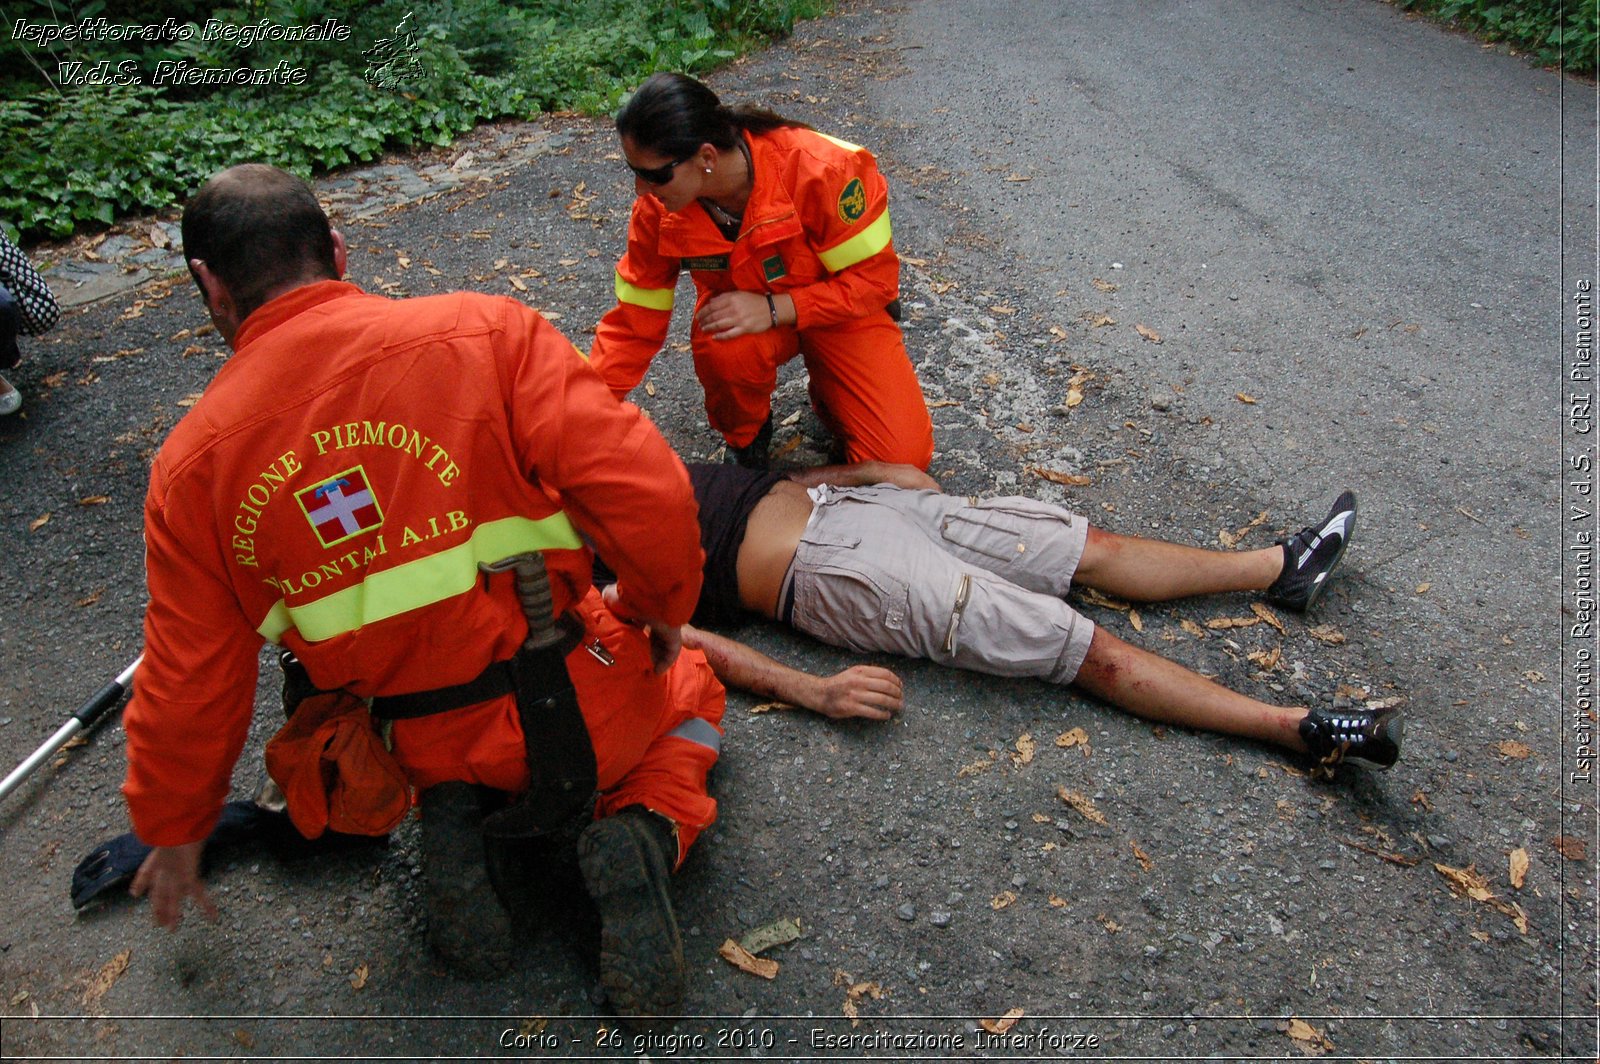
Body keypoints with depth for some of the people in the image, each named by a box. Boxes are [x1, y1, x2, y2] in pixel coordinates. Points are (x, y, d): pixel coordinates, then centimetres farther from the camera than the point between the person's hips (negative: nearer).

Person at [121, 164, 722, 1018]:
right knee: (688, 689, 30)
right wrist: (660, 610, -1)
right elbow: (643, 491, -22)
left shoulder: (192, 464, -4)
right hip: (580, 708, -3)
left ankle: (452, 819, 5)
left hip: (426, 749, 4)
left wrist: (172, 833, 20)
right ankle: (644, 831, -1)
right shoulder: (481, 330, -14)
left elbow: (187, 683, 2)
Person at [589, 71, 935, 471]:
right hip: (743, 308, 2)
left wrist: (773, 310, -33)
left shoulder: (823, 170, -31)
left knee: (902, 459, -17)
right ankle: (744, 436, -1)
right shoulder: (658, 208, -18)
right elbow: (633, 324, -9)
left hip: (839, 308, -2)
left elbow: (875, 278, -23)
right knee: (723, 351, -37)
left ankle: (827, 391, 15)